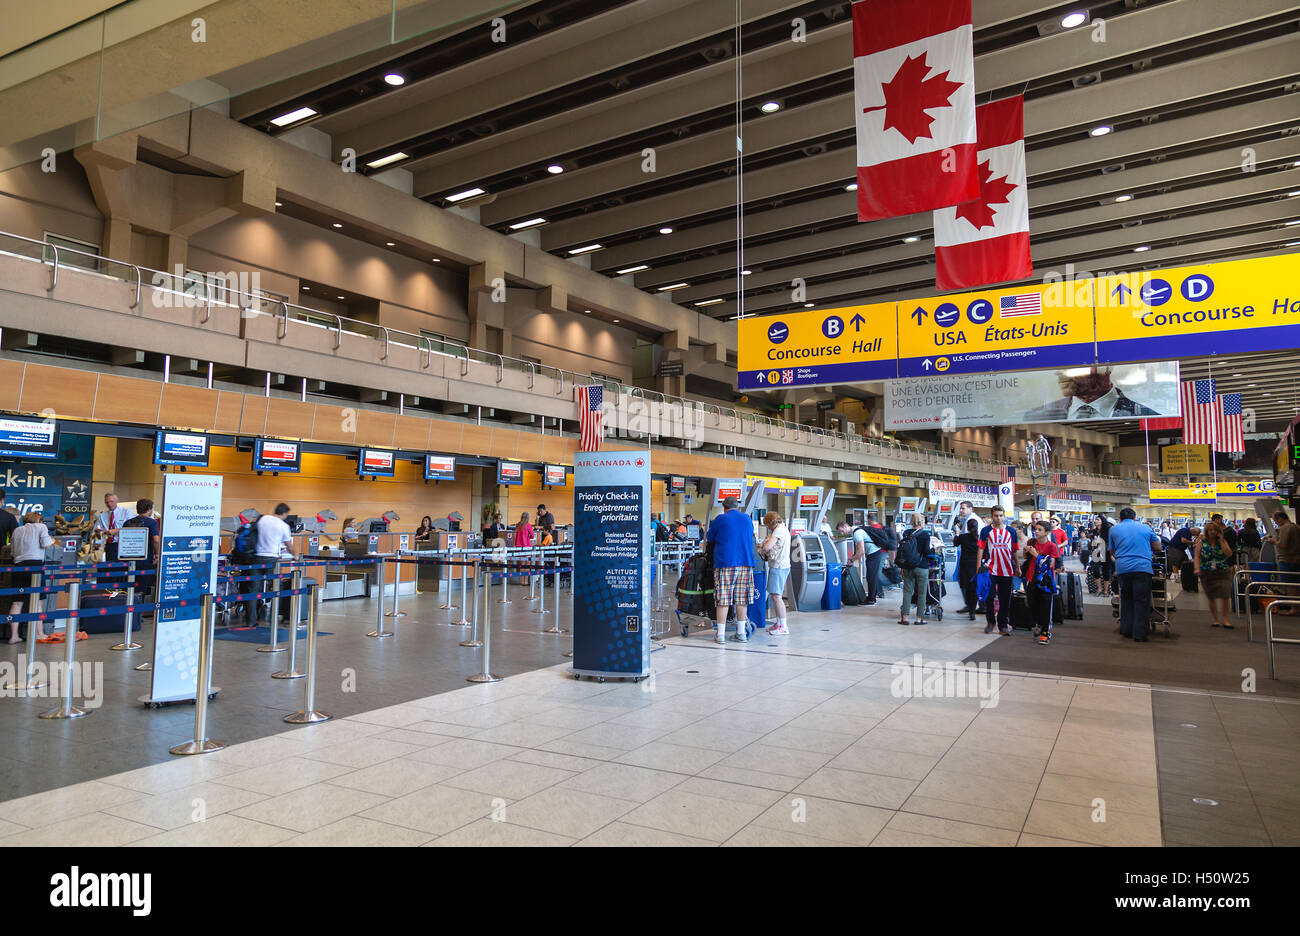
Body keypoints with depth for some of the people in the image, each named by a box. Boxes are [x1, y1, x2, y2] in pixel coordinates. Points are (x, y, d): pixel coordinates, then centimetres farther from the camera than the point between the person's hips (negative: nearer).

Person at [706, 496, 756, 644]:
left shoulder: (721, 519, -1)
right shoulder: (748, 520, 13)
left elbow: (709, 538, 8)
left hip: (725, 564, -4)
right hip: (746, 563, 4)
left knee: (723, 599, 0)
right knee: (741, 599, 9)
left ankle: (721, 634, 1)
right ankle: (741, 633, 13)